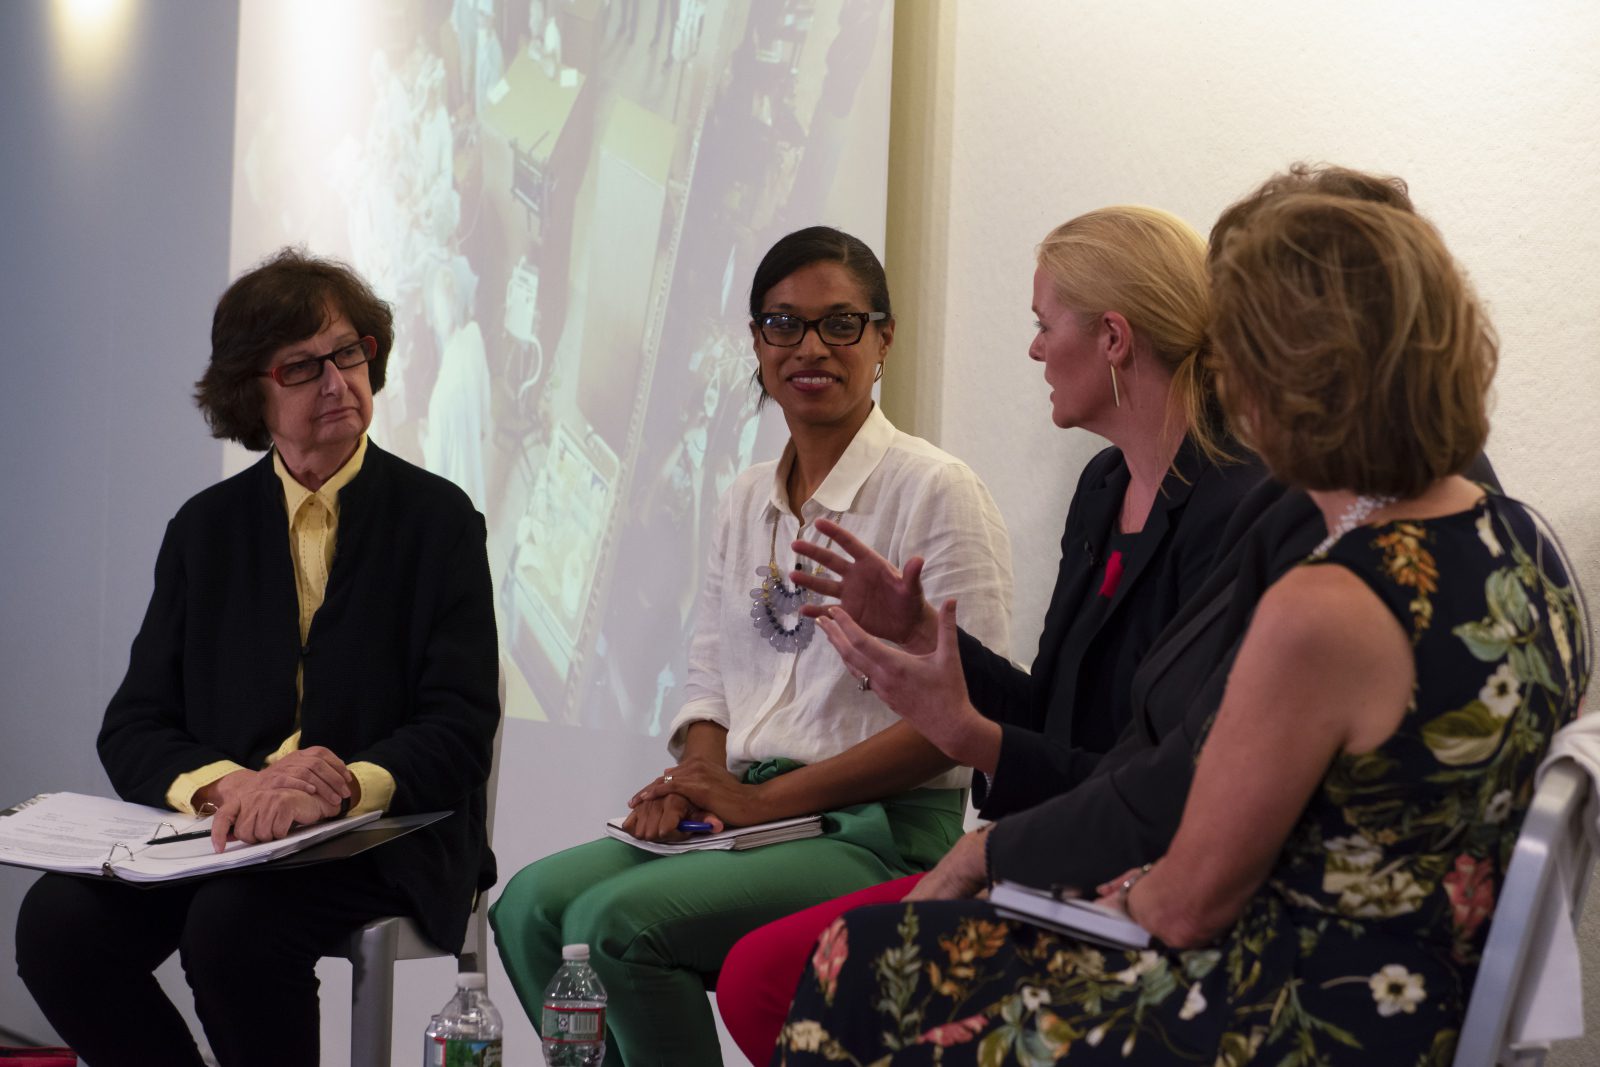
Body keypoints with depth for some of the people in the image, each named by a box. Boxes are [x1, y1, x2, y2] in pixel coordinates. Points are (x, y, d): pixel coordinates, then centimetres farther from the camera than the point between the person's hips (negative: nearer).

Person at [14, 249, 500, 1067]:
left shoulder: (437, 520, 4)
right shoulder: (206, 528, 13)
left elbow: (460, 729, -4)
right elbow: (131, 730, 5)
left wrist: (349, 786, -25)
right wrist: (222, 785, -18)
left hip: (384, 839, -3)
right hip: (221, 833, 4)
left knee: (233, 923, -34)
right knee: (57, 922, -24)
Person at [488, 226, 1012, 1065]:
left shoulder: (936, 491, -6)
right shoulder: (747, 501, 16)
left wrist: (767, 799, -15)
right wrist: (699, 778, -6)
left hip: (876, 835, -6)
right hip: (741, 816, 7)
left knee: (613, 922, -26)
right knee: (531, 902, -17)